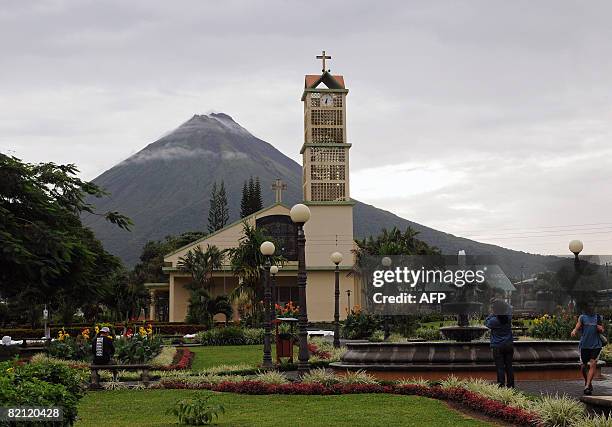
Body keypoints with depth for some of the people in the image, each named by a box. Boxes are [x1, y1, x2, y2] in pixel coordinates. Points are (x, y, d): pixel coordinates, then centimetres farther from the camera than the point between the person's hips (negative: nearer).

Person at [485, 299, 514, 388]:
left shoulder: (494, 320, -18)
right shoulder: (508, 318, -4)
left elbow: (486, 323, 3)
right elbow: (510, 309, 18)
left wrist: (492, 314, 4)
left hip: (497, 347, -4)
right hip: (509, 345, 4)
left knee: (500, 367, 0)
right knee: (509, 366, 12)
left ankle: (501, 385, 1)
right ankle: (510, 385, 18)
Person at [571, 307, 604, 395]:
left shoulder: (599, 317, 10)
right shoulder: (582, 317, 5)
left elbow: (602, 330, 18)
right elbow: (578, 327, -6)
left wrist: (601, 329, -5)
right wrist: (574, 331, -28)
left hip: (596, 345, 0)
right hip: (584, 345, 0)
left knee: (593, 364, -14)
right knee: (583, 366, 4)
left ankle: (587, 386, -16)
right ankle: (588, 382, 28)